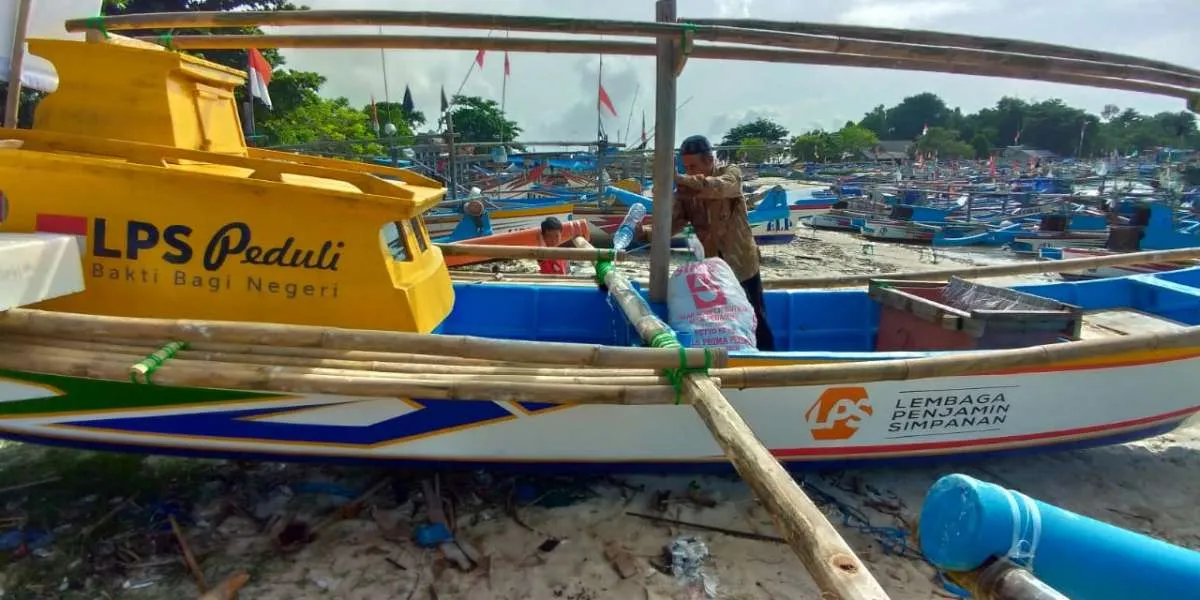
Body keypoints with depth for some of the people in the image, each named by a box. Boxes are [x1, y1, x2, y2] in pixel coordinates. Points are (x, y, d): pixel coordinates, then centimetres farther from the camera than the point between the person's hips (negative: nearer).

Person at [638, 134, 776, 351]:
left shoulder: (730, 172, -10)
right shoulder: (684, 191, -2)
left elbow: (718, 187, -35)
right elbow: (671, 224, -13)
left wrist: (679, 178, -47)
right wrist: (645, 231, -33)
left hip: (742, 263, -3)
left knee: (755, 322, 9)